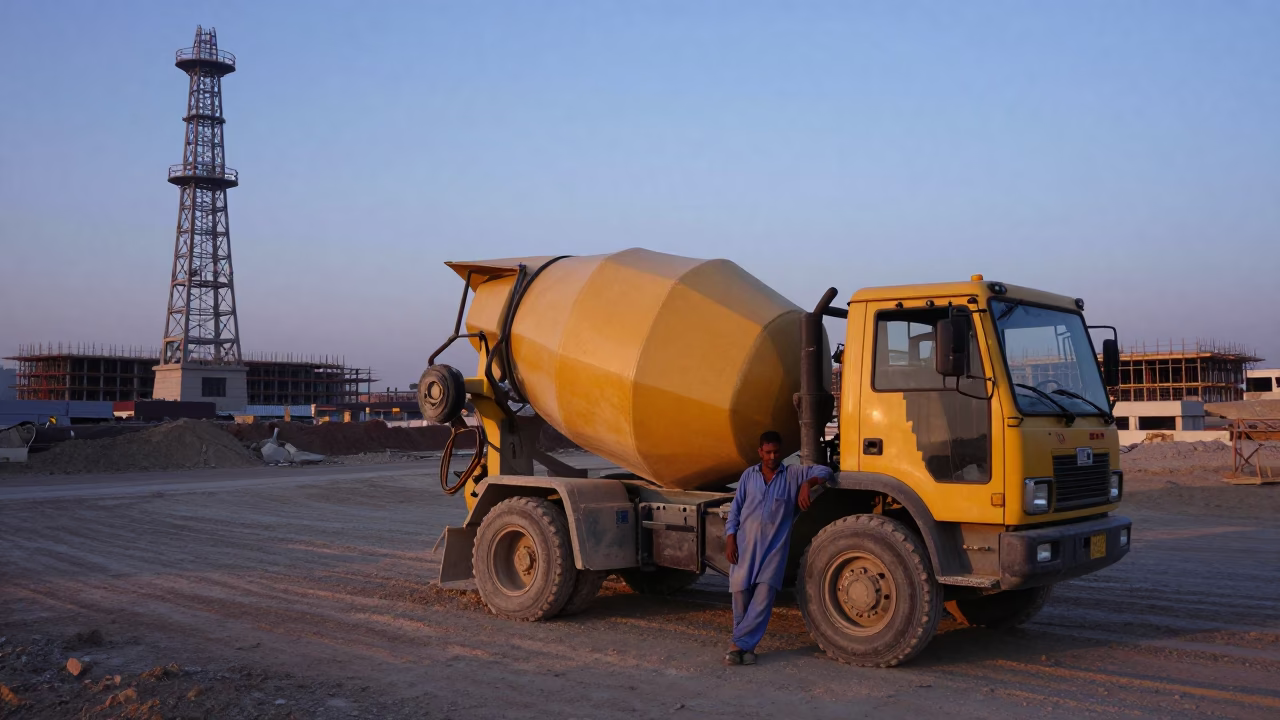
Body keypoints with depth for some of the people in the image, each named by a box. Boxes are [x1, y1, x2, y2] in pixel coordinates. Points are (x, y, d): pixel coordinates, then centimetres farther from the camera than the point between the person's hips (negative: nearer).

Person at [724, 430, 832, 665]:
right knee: (741, 591, 0)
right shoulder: (749, 475, 10)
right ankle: (744, 643, 15)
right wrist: (730, 538, 1)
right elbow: (735, 509, 10)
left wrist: (808, 484, -18)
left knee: (764, 594, -11)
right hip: (746, 544, 1)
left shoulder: (793, 474, 7)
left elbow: (824, 471, 0)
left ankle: (741, 644, -6)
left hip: (774, 546, -1)